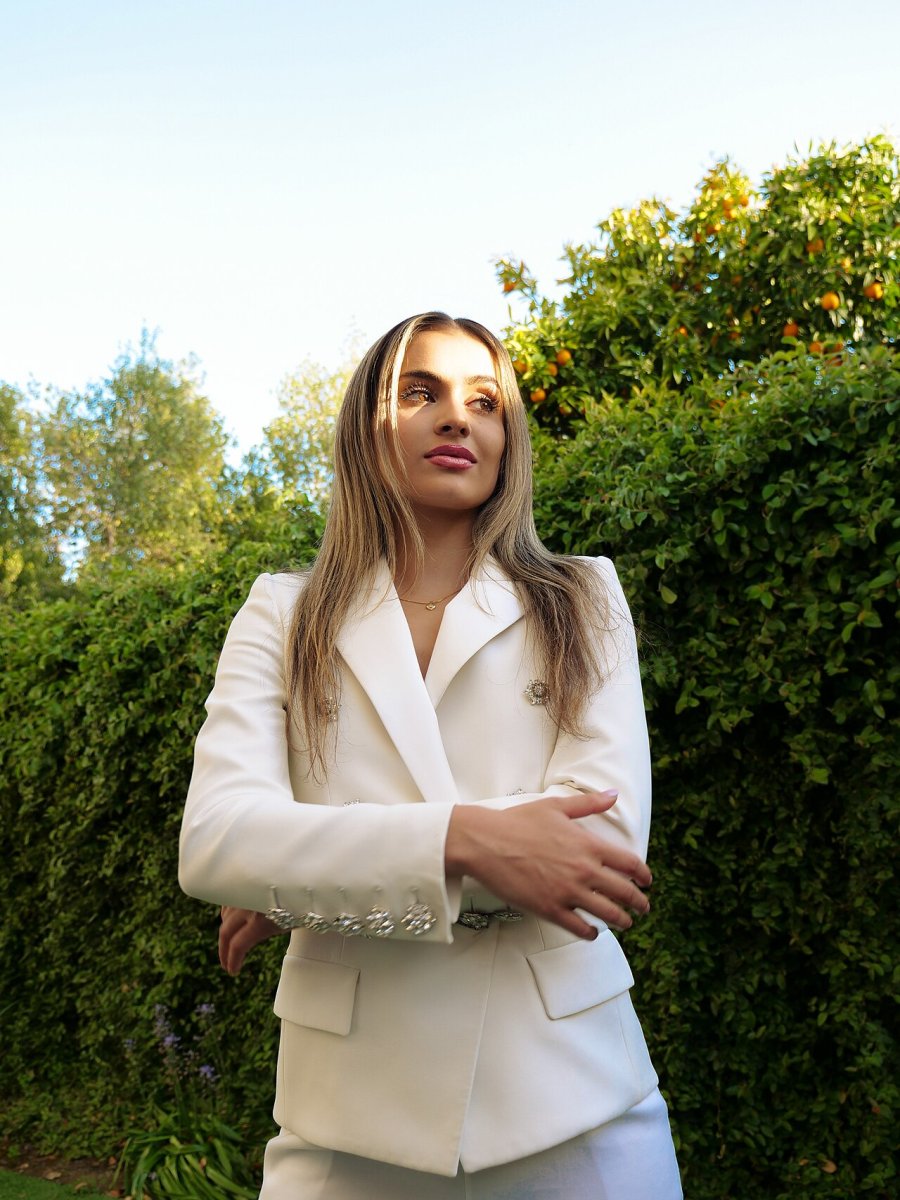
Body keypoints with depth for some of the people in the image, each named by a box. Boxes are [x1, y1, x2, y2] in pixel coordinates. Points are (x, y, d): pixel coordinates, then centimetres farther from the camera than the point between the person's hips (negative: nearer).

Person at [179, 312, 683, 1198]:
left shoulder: (583, 600, 4)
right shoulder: (283, 617, 4)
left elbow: (609, 831, -10)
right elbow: (213, 843, -10)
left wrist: (305, 882, -12)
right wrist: (463, 839, -23)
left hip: (568, 1097, 1)